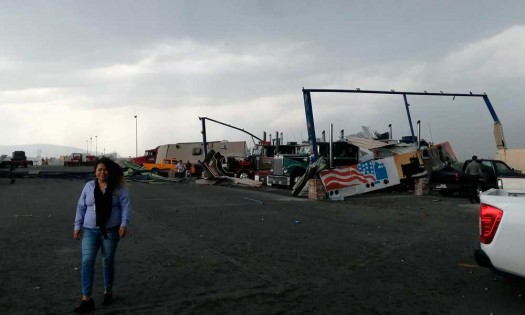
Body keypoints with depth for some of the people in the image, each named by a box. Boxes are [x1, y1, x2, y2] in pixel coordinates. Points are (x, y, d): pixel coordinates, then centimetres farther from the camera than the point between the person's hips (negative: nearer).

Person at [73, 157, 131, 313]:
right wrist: (77, 226, 5)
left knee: (108, 261, 10)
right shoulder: (89, 186, 4)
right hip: (90, 230, 2)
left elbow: (126, 206, -7)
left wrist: (124, 223, -17)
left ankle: (108, 291, 29)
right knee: (87, 262, -5)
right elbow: (81, 207, 8)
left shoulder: (118, 187, -4)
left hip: (110, 230, -2)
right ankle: (86, 299, 2)